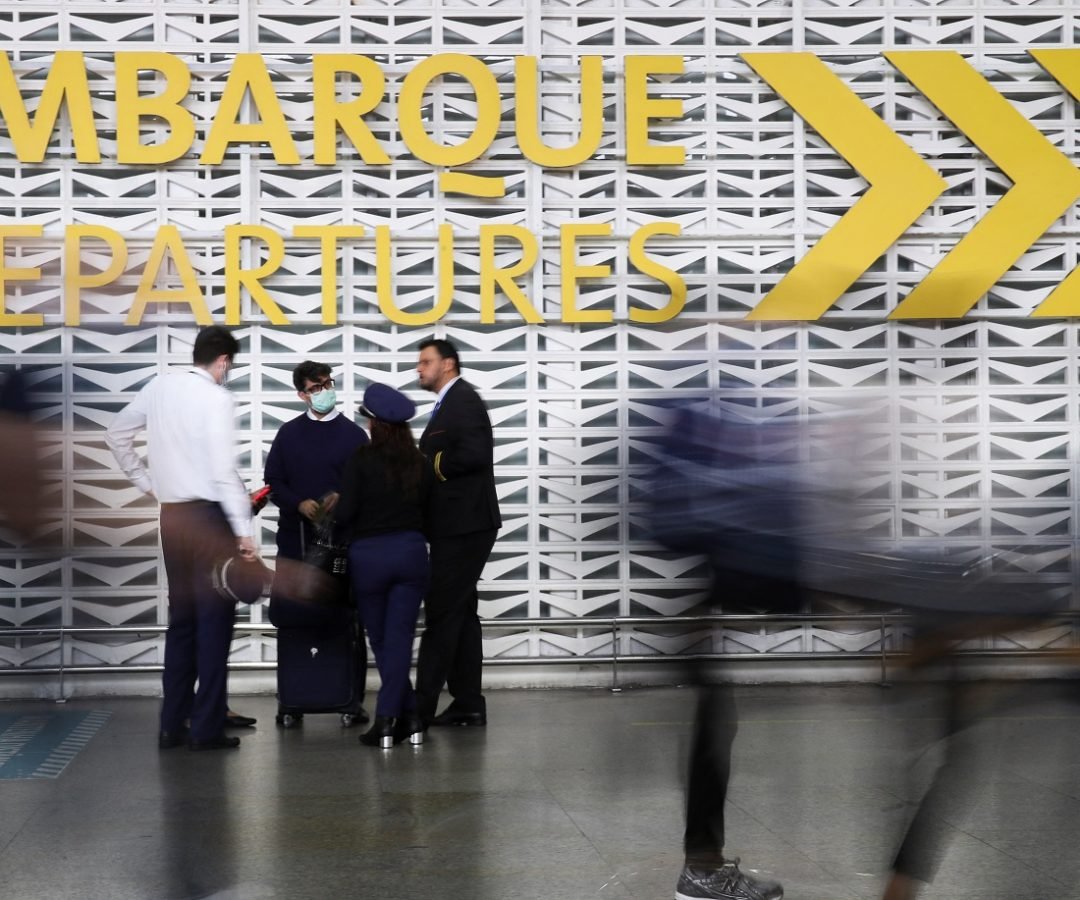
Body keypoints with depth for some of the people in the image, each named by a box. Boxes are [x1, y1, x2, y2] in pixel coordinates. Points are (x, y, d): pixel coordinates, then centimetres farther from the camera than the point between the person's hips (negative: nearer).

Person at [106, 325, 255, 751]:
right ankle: (207, 728, 1)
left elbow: (116, 433, 16)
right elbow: (224, 470, -18)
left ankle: (172, 725, 16)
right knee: (214, 619, 0)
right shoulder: (216, 397, -13)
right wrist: (243, 529, -15)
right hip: (210, 514, -7)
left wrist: (147, 481, 19)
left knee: (181, 617, 14)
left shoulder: (160, 386, 6)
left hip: (172, 514, 7)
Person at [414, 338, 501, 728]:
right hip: (457, 525, 10)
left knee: (442, 613, -8)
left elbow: (474, 453, -25)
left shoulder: (463, 399, -12)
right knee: (460, 612, 11)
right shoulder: (450, 402, 19)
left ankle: (423, 705, -6)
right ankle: (467, 703, 15)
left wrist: (434, 467, -13)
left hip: (463, 524, -10)